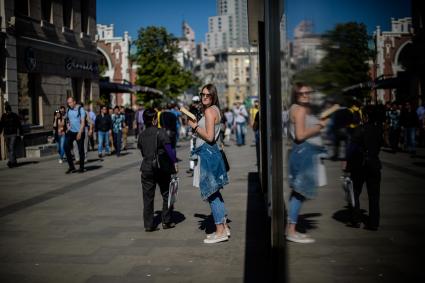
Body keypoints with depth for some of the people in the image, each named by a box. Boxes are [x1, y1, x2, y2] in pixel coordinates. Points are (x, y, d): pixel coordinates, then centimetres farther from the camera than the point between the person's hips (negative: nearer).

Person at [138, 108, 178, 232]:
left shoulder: (141, 135, 4)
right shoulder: (161, 132, -11)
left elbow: (142, 151, 12)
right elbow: (169, 148, -15)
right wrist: (174, 162, -8)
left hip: (147, 169, 4)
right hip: (162, 168, -3)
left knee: (148, 197, 7)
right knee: (167, 195, 12)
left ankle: (148, 225, 6)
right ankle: (167, 221, 15)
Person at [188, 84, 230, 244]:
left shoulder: (209, 111, -14)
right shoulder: (215, 110, 15)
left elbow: (209, 137, -20)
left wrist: (195, 126, -10)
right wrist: (196, 124, 15)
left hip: (207, 153, -10)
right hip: (212, 152, 10)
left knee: (211, 194, -4)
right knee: (214, 192, 15)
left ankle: (220, 231, 1)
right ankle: (224, 227, 21)